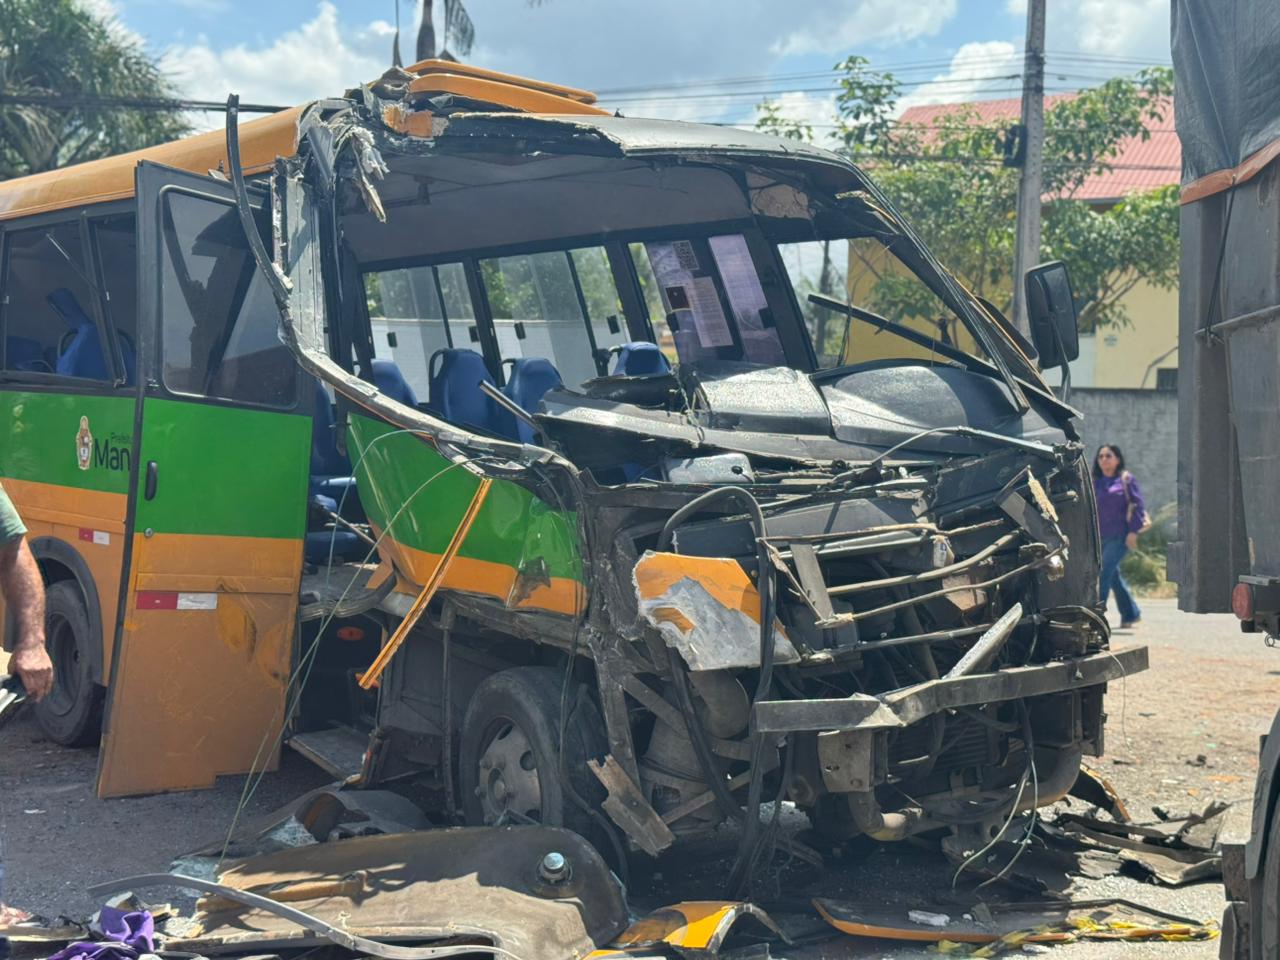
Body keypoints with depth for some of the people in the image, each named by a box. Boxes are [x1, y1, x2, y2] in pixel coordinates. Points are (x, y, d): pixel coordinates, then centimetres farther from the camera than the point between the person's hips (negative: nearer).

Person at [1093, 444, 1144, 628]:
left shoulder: (1126, 479, -1)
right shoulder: (1095, 482, 13)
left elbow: (1138, 505, -4)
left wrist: (1133, 531, -12)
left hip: (1119, 537, -6)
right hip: (1100, 537, 6)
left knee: (1103, 573, -14)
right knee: (1114, 576, 12)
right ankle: (1130, 614, 26)